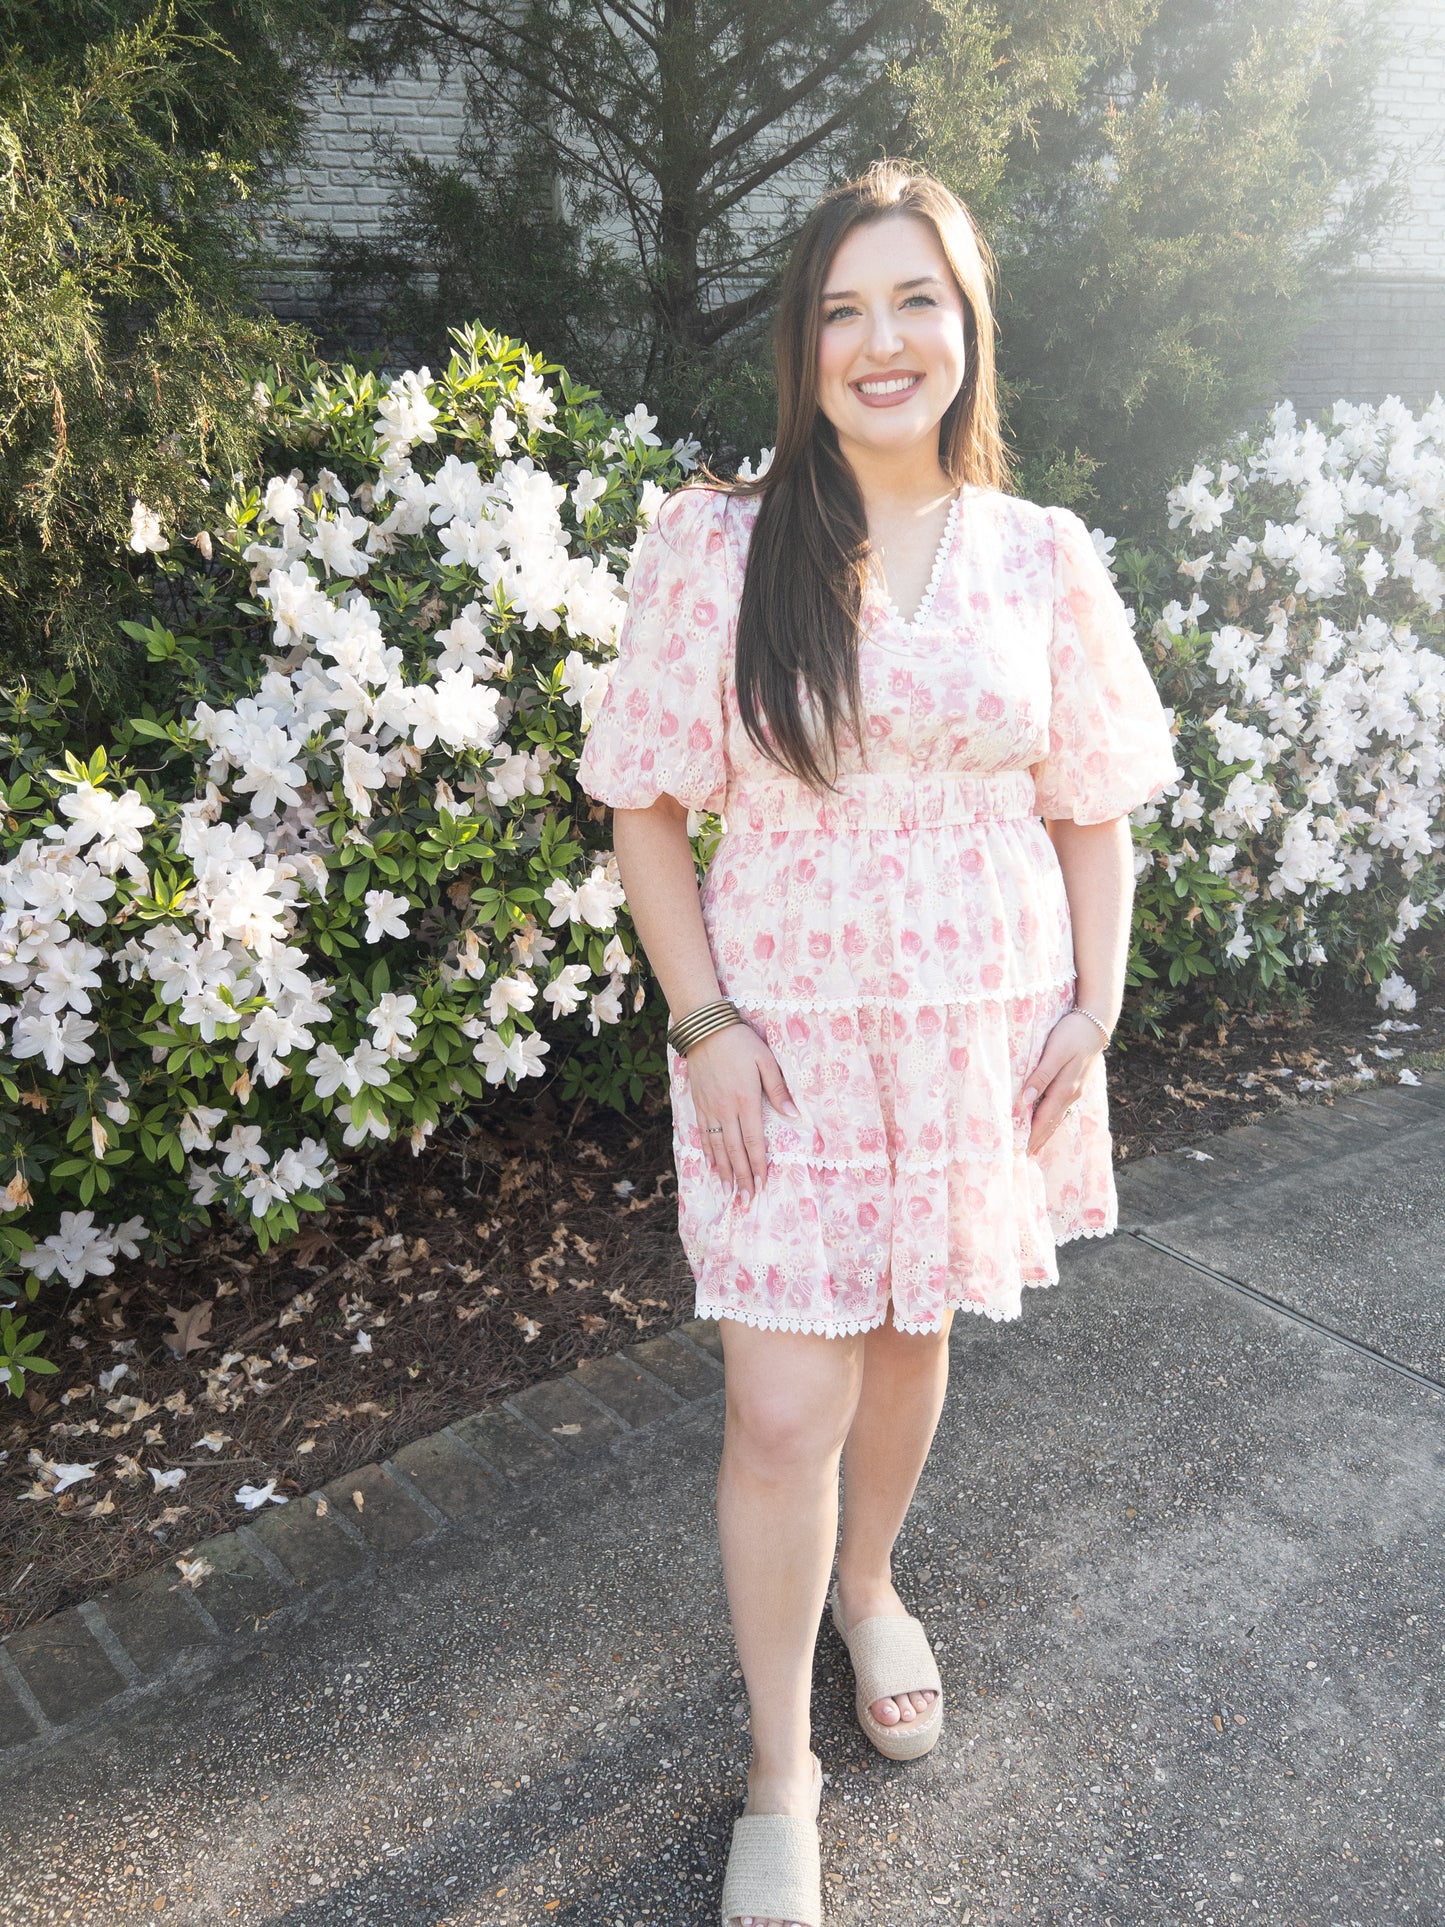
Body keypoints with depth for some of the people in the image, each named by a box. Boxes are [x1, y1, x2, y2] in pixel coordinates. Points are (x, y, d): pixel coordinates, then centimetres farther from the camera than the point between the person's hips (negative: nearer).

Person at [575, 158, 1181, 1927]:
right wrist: (705, 1016, -10)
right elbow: (641, 798, -3)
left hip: (985, 1025, 3)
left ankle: (866, 1583, 50)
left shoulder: (1044, 560, 1)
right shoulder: (711, 546, -6)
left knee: (913, 1335, 19)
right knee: (783, 1413, -1)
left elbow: (1094, 807, 7)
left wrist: (1095, 1003, -1)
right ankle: (780, 1775, 22)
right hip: (787, 1032, -2)